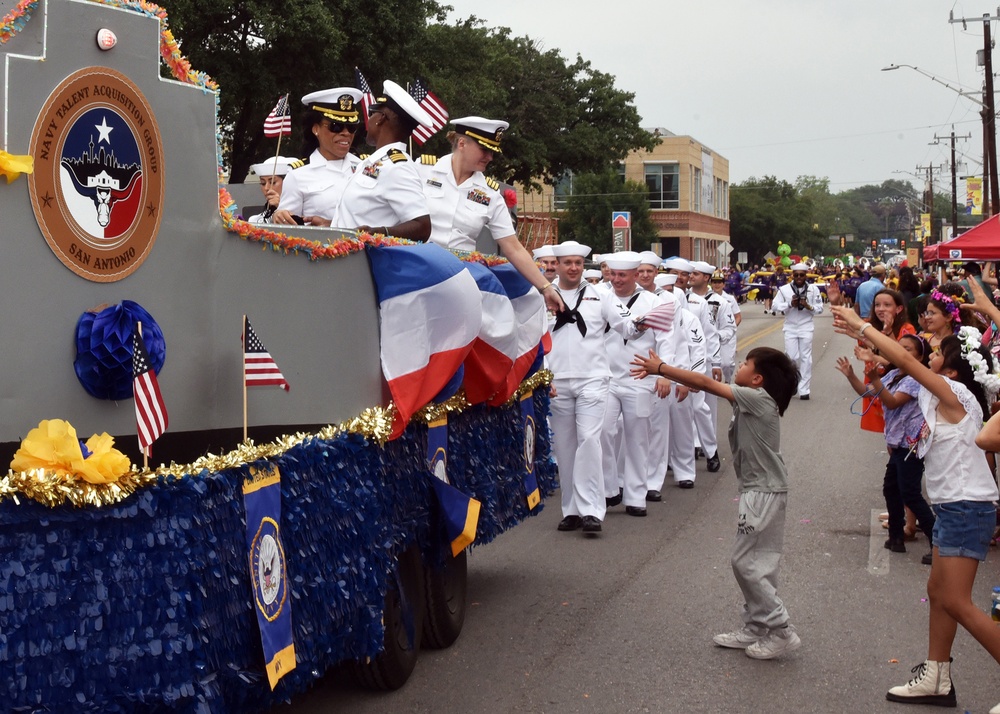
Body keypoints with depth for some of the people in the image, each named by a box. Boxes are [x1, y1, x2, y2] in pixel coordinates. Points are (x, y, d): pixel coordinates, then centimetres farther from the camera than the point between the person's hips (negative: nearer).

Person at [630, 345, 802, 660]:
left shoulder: (758, 398, -17)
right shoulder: (750, 401, 10)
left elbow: (706, 383, -18)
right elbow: (707, 385, 11)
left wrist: (660, 368, -14)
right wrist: (663, 371, 2)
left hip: (764, 493, -10)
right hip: (760, 491, 10)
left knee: (747, 562, -5)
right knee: (755, 564, 13)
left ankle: (781, 632, 1)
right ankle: (756, 629, 21)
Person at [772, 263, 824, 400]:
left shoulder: (813, 289, 0)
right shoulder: (784, 289, -1)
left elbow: (820, 308, -1)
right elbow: (776, 306, -4)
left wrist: (809, 307, -19)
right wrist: (790, 304, -17)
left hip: (806, 327, 0)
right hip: (790, 328, 0)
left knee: (806, 358, -2)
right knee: (791, 357, 0)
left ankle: (804, 390, 2)